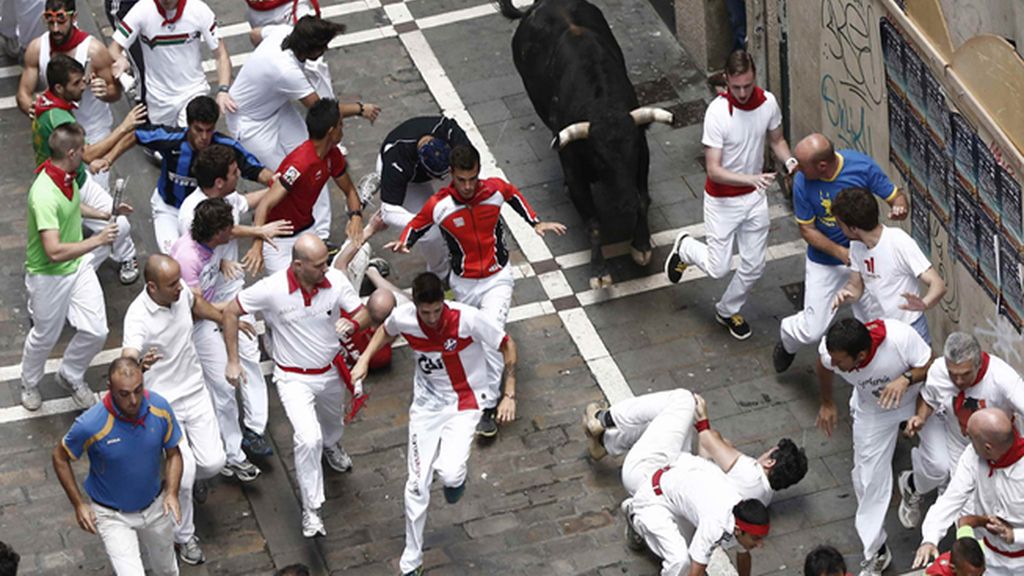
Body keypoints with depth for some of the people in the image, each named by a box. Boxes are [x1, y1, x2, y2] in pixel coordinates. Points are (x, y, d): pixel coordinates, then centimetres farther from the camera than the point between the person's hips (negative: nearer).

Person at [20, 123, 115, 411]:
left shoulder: (68, 177, -7)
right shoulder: (44, 195, -36)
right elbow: (54, 252, -40)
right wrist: (96, 241, -38)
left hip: (78, 266, 7)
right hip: (49, 276, -7)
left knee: (96, 331, 5)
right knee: (45, 336, 15)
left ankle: (71, 375, 35)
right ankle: (29, 384, 45)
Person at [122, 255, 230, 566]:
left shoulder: (179, 290, -10)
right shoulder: (138, 318, -29)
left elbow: (196, 303, 16)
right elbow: (128, 359, -45)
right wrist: (139, 364, -68)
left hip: (195, 391, 6)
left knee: (213, 462, 0)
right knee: (184, 473, -12)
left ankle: (180, 478, 36)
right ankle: (183, 536, 13)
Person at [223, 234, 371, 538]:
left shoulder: (335, 280, -19)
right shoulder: (272, 289, -26)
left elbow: (362, 312, -4)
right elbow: (231, 312, -12)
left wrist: (352, 323, -30)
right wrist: (233, 361, -10)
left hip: (330, 372, 4)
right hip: (294, 378, -4)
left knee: (333, 423, 31)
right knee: (308, 439, -22)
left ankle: (332, 446, 70)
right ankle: (311, 509, -7)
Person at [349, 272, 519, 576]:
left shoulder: (468, 319, -28)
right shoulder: (403, 317, -17)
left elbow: (507, 345, -13)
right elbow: (387, 331, 10)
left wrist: (509, 395, -15)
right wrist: (364, 360, -2)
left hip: (466, 403, -3)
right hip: (427, 403, 3)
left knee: (449, 474, -23)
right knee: (417, 484, 3)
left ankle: (455, 478, 18)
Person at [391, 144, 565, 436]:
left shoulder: (496, 189, -13)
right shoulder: (439, 205, -17)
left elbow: (514, 195, 11)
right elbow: (416, 225, 0)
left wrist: (536, 223, 7)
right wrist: (403, 242, -20)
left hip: (497, 278, -1)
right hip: (464, 283, 2)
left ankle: (489, 405, -18)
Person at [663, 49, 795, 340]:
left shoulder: (768, 102, -12)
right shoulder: (717, 112, -27)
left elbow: (776, 140, 8)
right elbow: (714, 170, -27)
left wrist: (789, 159, -14)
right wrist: (751, 179, -42)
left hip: (755, 196, 5)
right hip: (722, 199, -5)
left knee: (754, 265, 11)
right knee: (718, 267, 1)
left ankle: (728, 310, 38)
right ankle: (685, 247, 34)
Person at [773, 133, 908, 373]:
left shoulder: (862, 167, -23)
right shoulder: (802, 182, -22)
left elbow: (896, 196, -12)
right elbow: (807, 229, -11)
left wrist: (900, 208, -37)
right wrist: (841, 253, -22)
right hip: (825, 261, -1)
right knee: (812, 331, 2)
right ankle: (788, 337, 38)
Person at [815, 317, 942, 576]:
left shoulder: (900, 337, -44)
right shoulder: (830, 351, -33)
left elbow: (930, 365, -25)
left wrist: (906, 379, -45)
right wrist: (827, 404, 9)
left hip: (919, 396, -1)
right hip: (873, 410, 1)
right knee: (868, 477, -1)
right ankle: (876, 553, 16)